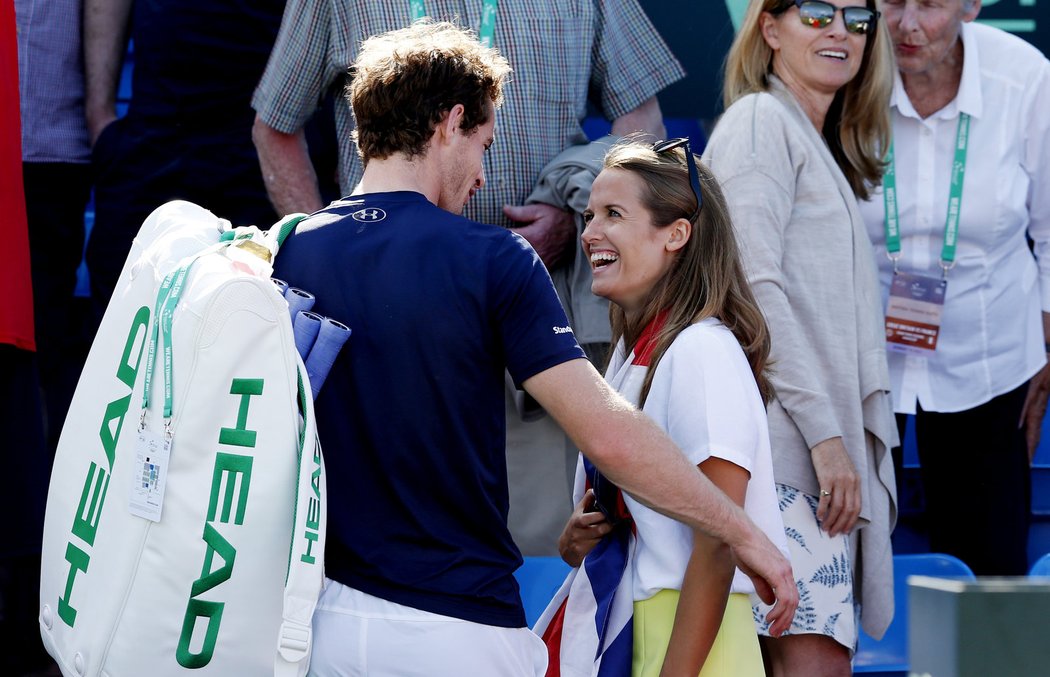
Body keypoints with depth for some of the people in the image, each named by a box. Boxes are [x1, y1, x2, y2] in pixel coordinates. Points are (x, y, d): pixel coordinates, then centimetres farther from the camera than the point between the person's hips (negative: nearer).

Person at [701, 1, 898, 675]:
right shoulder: (761, 121, -2)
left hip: (832, 444, 9)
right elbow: (755, 287, -12)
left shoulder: (829, 150, 26)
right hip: (784, 442, -9)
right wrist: (824, 434, -17)